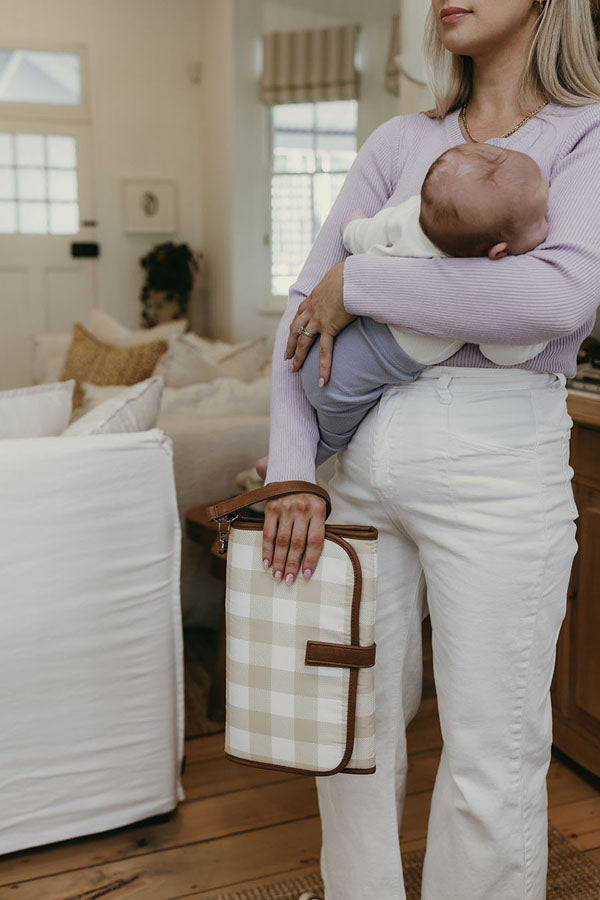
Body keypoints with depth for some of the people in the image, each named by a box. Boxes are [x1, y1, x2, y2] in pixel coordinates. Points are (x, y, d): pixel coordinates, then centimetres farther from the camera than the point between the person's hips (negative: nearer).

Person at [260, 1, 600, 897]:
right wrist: (293, 475, -5)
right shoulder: (398, 142, 13)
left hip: (497, 464, -4)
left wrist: (357, 282, -11)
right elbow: (304, 309, 7)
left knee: (492, 761, 4)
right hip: (361, 458, 4)